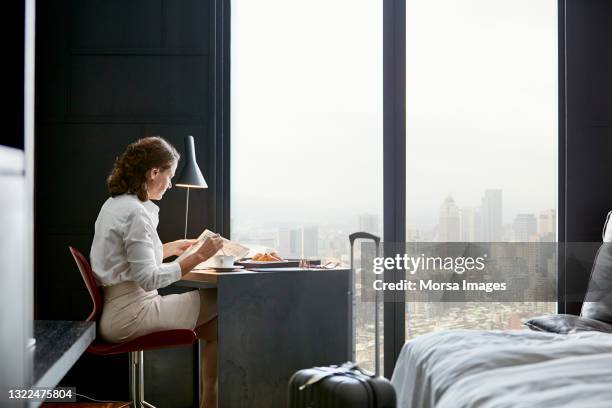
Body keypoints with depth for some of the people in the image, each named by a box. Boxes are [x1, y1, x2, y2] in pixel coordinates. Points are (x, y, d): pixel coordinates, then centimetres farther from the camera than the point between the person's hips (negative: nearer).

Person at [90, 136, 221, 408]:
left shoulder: (114, 204, 13)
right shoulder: (135, 212, -18)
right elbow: (149, 279, -21)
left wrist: (172, 248, 23)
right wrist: (198, 257, -19)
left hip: (118, 312, 10)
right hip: (130, 315, -10)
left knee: (214, 327, 8)